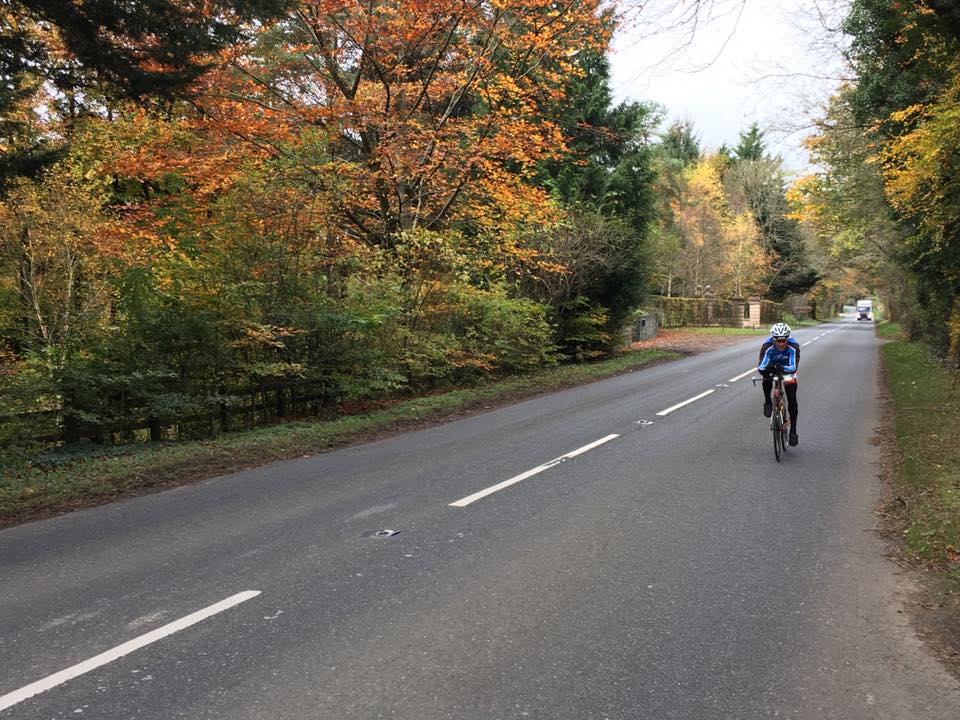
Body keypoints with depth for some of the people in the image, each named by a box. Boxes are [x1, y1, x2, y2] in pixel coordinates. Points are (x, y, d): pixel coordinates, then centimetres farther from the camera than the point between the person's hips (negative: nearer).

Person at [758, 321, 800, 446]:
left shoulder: (793, 347, -30)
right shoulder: (767, 347, -31)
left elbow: (794, 367, -39)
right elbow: (761, 367, -38)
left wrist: (783, 369, -58)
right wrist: (765, 368, -60)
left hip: (787, 371, 0)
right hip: (771, 369, 0)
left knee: (792, 400, -9)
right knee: (766, 381, -35)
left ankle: (793, 430, 4)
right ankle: (768, 403, -6)